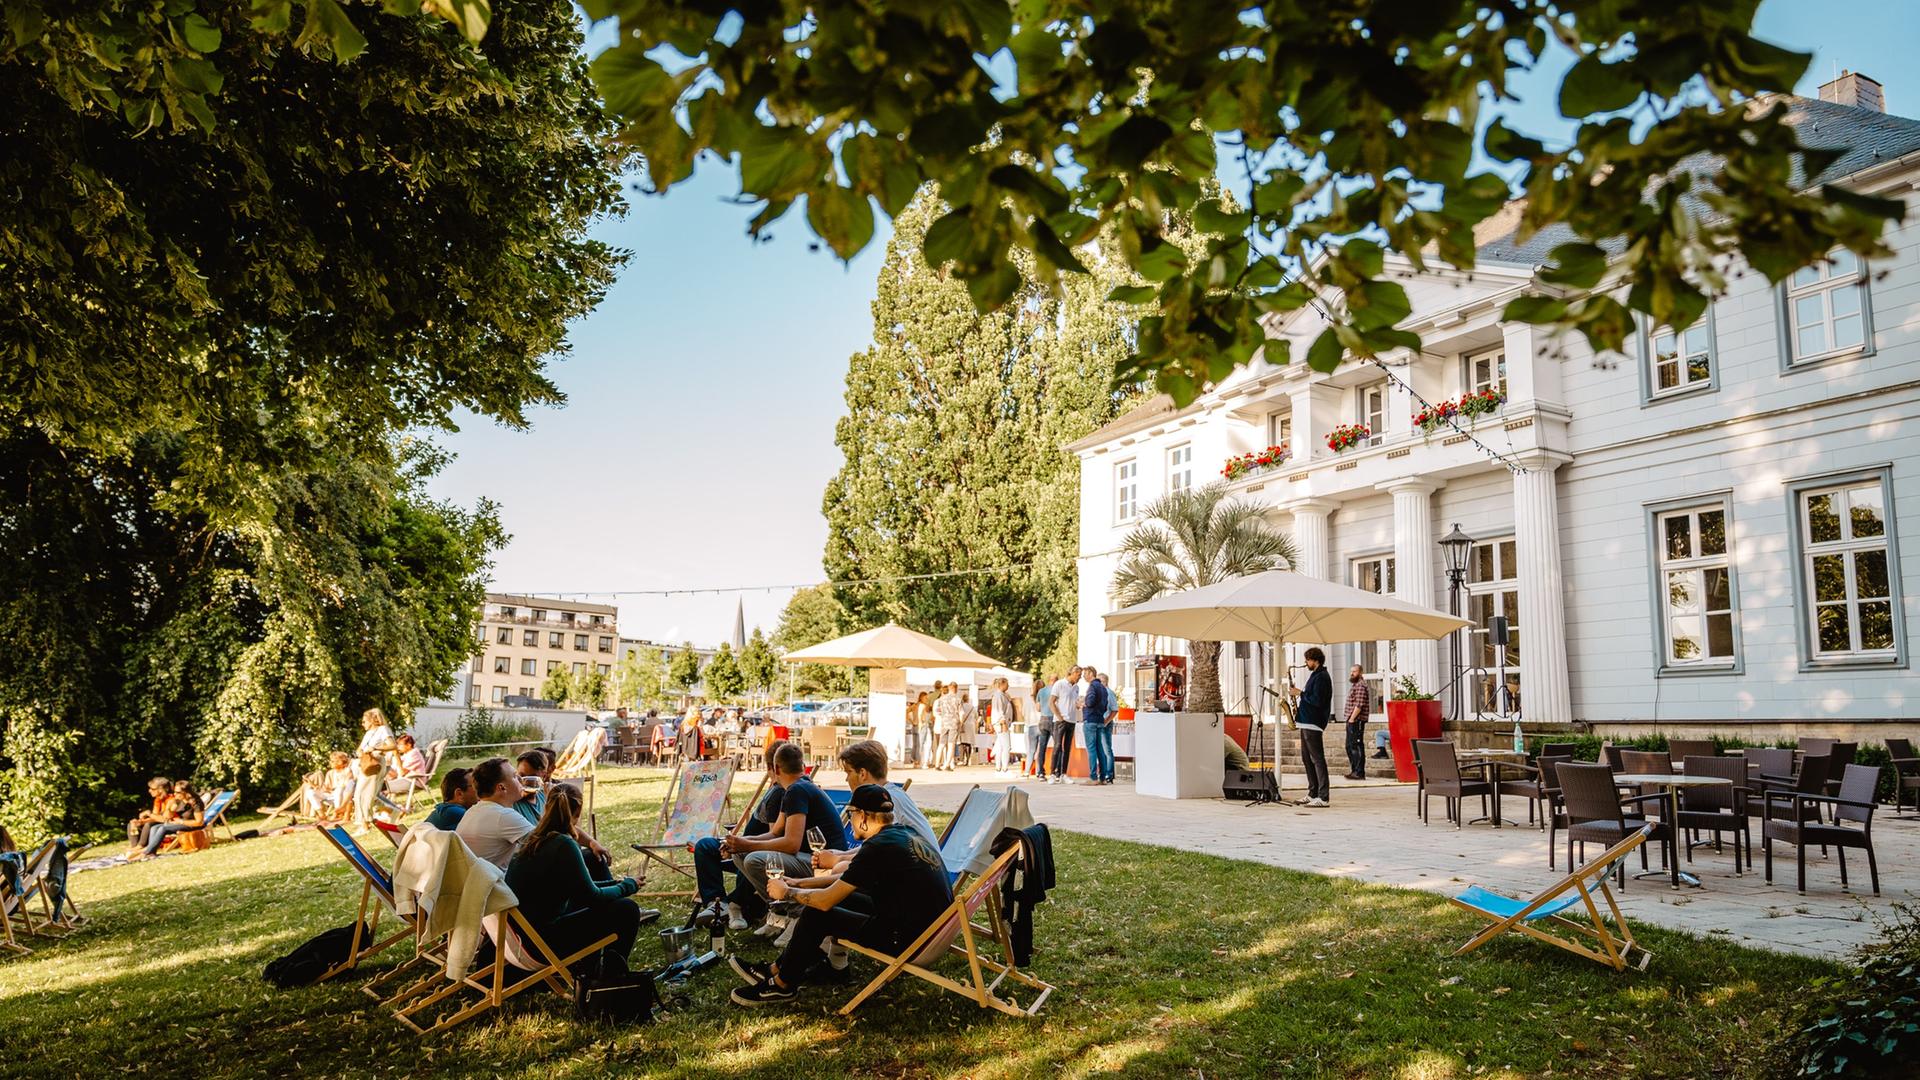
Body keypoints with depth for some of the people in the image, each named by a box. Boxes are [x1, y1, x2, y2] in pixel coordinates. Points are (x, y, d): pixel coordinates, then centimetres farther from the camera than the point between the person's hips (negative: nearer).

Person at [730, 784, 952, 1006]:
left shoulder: (878, 847, -20)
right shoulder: (905, 834, 8)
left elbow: (826, 900, -15)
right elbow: (847, 880, 18)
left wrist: (787, 892, 3)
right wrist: (798, 883, 19)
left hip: (909, 937, -9)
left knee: (816, 915, -1)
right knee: (842, 897, 17)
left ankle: (781, 985, 19)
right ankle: (777, 969, 24)